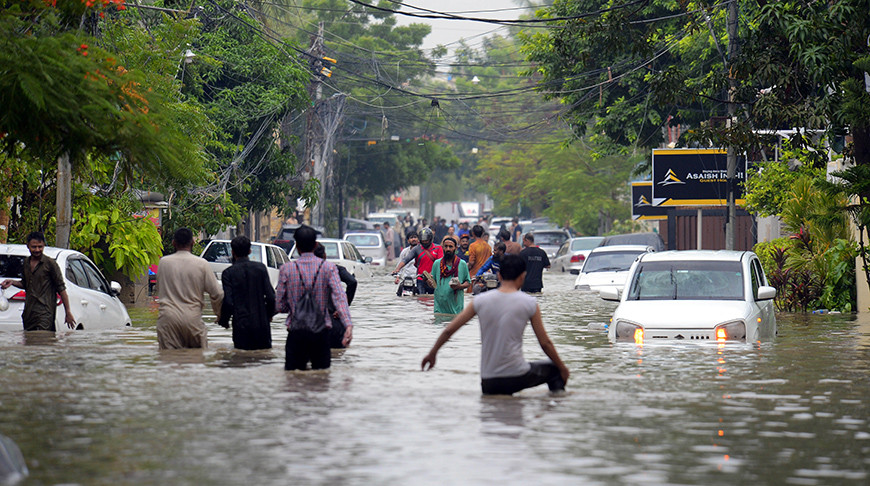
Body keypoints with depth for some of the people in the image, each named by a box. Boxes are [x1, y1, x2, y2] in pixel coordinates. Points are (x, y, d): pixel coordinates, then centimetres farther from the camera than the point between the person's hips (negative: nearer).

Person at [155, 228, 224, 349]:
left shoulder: (163, 262, 3)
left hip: (167, 318, 1)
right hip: (192, 318, -1)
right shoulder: (201, 264, -1)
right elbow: (217, 294, 1)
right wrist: (219, 314, 17)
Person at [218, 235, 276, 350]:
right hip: (262, 323, 2)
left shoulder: (228, 273, -5)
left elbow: (228, 302, -11)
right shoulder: (260, 268, 2)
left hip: (241, 325, -2)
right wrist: (269, 314, 16)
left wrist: (223, 320, 7)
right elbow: (270, 296, -2)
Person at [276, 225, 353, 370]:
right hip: (321, 332, 0)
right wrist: (348, 325, -23)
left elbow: (280, 306, 1)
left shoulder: (287, 269, -1)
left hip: (296, 332, 0)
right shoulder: (328, 267, -2)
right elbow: (340, 297, -15)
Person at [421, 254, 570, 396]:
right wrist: (562, 368, 16)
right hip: (517, 376, -2)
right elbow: (545, 343, 2)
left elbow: (449, 330, 4)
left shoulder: (481, 301, 2)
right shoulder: (529, 303, -3)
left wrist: (432, 354, 19)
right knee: (554, 368, 21)